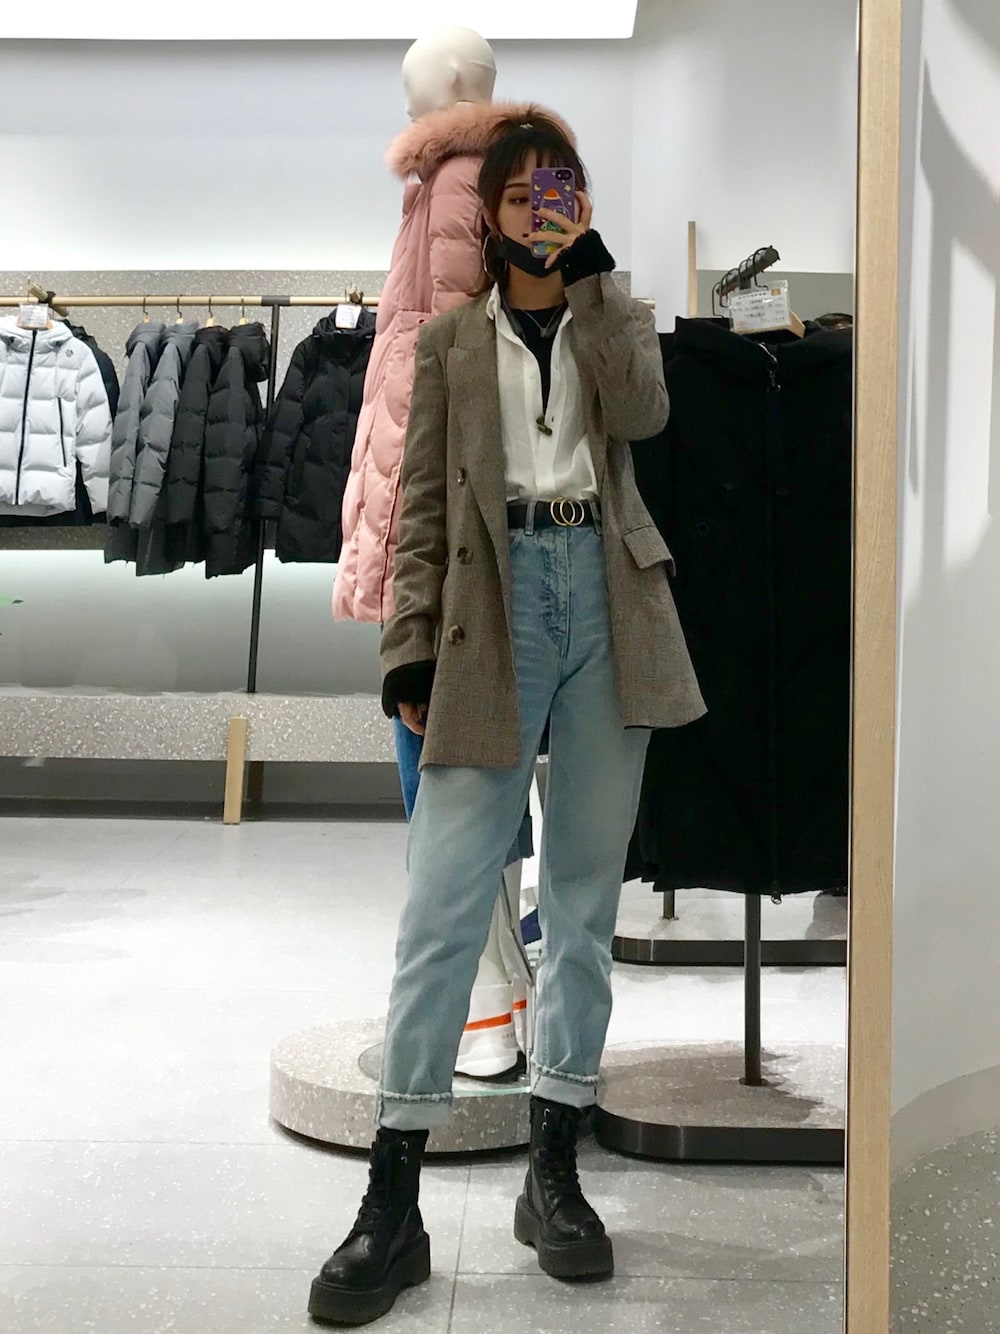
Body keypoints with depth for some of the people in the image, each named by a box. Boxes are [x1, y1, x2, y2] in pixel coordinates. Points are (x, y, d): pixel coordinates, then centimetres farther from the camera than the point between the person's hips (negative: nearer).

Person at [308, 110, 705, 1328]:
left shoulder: (615, 317, 17)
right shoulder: (450, 339, 13)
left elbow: (641, 412, -7)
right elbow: (421, 506, 5)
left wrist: (592, 267, -6)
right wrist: (410, 652, -4)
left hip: (603, 596, 2)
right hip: (493, 600, -2)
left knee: (586, 891, 4)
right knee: (445, 899, -8)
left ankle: (554, 1170, 15)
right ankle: (394, 1204, -1)